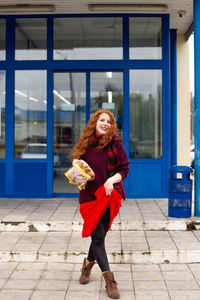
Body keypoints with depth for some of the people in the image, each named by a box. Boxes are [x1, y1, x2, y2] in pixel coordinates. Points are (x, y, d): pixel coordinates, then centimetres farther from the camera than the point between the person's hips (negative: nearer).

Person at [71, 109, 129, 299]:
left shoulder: (115, 143, -1)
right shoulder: (85, 144, 3)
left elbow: (124, 168, 0)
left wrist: (112, 180, -16)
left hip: (109, 196, 0)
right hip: (90, 195, 0)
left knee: (99, 235, 9)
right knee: (98, 236, -4)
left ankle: (88, 263, 38)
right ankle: (109, 280, 5)